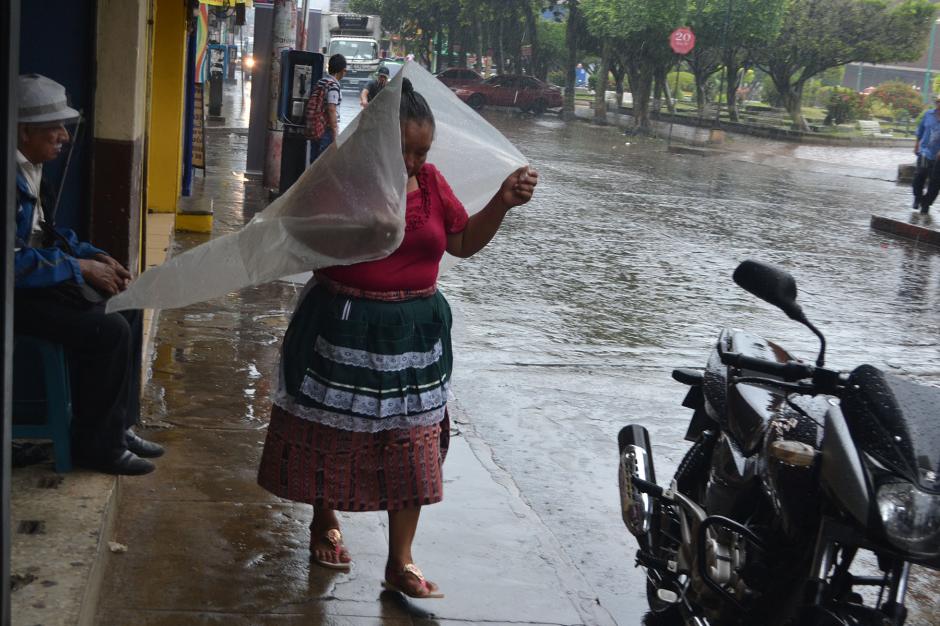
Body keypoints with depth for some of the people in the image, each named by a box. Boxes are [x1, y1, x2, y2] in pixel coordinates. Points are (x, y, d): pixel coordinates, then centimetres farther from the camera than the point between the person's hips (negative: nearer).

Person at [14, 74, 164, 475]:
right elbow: (15, 262, -28)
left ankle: (118, 425, 15)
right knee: (109, 331, -20)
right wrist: (81, 268, -20)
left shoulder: (31, 168, 7)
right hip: (18, 293, -11)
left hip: (37, 277, 11)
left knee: (126, 309, 9)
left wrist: (95, 256, 3)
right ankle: (95, 444, -4)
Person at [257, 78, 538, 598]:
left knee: (413, 445, 3)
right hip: (343, 332, -3)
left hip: (413, 333, 4)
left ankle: (400, 563, 14)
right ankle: (325, 522, 40)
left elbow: (464, 243, 9)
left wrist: (502, 202, -5)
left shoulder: (430, 182, 2)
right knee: (332, 433, 12)